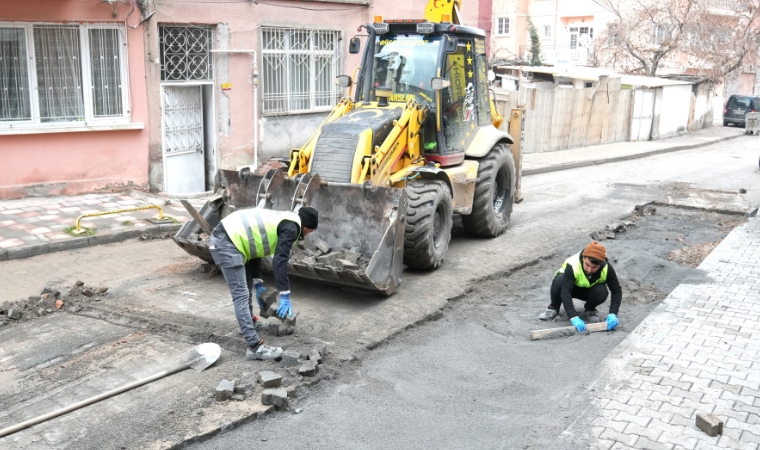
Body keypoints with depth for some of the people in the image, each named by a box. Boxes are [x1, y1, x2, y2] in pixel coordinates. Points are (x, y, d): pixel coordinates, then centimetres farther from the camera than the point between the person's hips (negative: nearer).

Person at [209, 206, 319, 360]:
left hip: (223, 238, 11)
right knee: (241, 296, -11)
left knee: (246, 287, 27)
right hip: (226, 243, -11)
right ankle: (255, 347, -11)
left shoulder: (281, 221, 23)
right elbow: (280, 261, -16)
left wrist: (258, 284, 23)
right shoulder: (291, 226, -5)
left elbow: (252, 247, 26)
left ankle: (248, 325, 45)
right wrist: (285, 296, -15)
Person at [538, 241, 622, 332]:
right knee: (559, 280, -36)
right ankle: (554, 307, -7)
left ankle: (590, 308, 3)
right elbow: (565, 292, -44)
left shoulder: (607, 268, -29)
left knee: (602, 292, -32)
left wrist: (612, 314, -34)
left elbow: (617, 291, -20)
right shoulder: (572, 265, -38)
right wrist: (574, 317, -53)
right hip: (570, 287, -2)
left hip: (589, 290, 2)